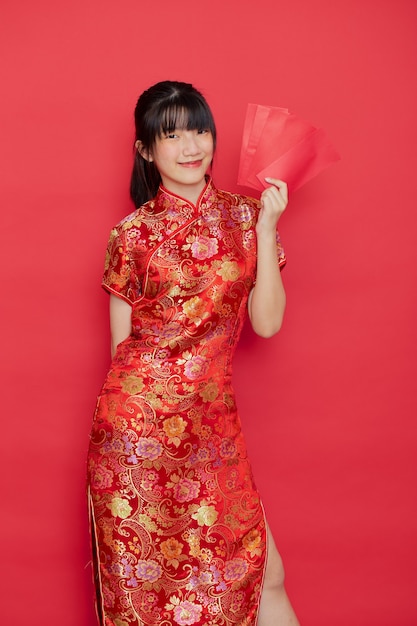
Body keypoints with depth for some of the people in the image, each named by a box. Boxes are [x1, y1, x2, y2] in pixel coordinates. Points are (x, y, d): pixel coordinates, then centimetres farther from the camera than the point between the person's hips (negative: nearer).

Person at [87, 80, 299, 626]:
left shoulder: (245, 216, 5)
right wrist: (125, 408, 7)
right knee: (143, 579, 9)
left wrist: (266, 229, -7)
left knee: (262, 571, 5)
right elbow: (121, 343, 6)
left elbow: (267, 322, -2)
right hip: (138, 418, -1)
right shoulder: (133, 233, 0)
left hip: (213, 417, 2)